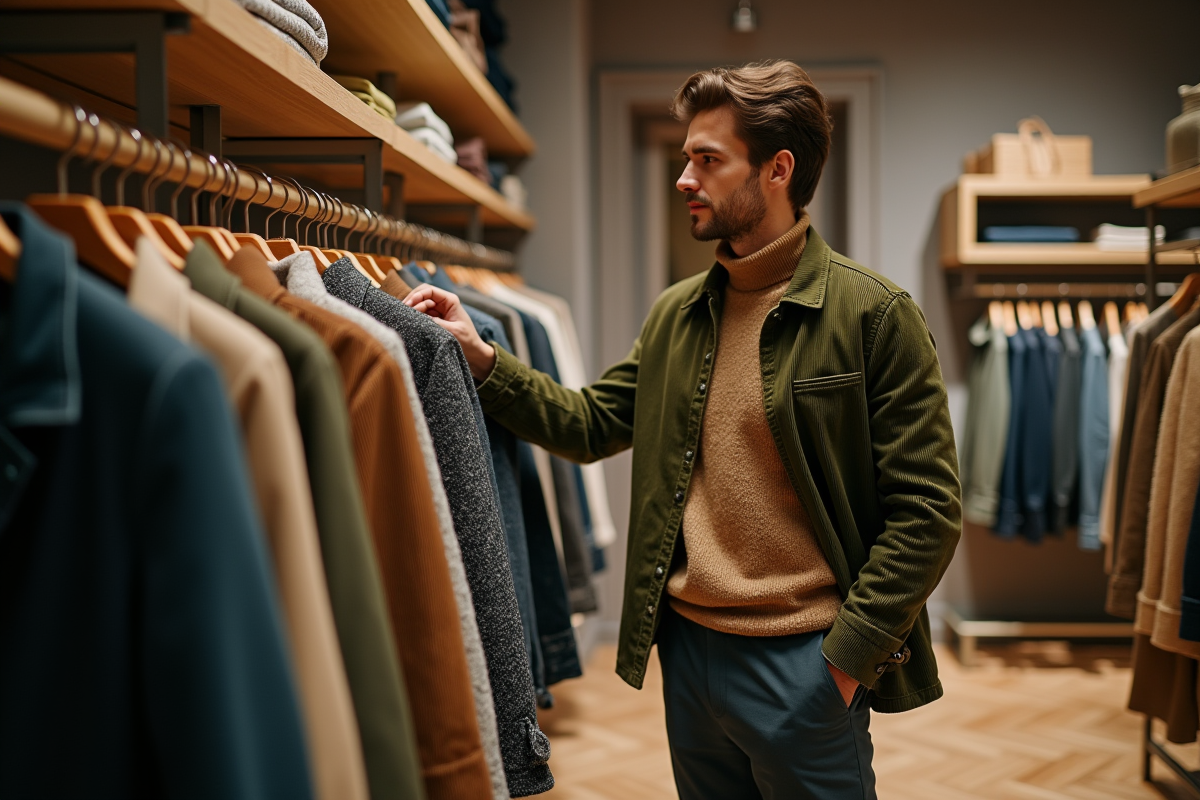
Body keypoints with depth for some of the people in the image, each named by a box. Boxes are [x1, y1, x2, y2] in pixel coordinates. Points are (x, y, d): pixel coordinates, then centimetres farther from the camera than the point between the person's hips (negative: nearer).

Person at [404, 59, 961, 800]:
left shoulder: (874, 314, -11)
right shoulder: (674, 315, 7)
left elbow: (927, 508, -12)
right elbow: (589, 424, 11)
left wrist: (847, 654, -14)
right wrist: (480, 357, 0)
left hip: (803, 663, -5)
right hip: (687, 649, 6)